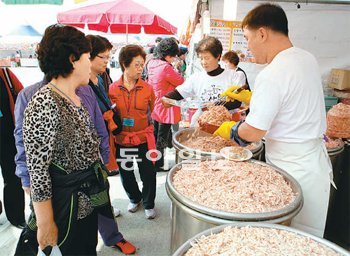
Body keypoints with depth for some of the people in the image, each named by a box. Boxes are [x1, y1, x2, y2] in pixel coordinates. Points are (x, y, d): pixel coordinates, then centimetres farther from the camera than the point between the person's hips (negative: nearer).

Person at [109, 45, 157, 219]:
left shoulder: (147, 88, -5)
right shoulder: (112, 89, -5)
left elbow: (151, 112, 5)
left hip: (144, 138, -1)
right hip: (121, 139, 1)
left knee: (148, 173, 8)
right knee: (126, 173, 18)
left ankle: (148, 204, 33)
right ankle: (134, 199, 45)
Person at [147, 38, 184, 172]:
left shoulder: (151, 63, 3)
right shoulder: (166, 67, -23)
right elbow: (181, 82, -13)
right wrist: (175, 70, 4)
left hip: (155, 105, 9)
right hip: (165, 107, -8)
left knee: (155, 136, 21)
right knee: (162, 139, 5)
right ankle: (158, 165, 17)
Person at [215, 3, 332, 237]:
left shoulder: (272, 75, -24)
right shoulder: (308, 59, 4)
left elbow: (253, 133, -21)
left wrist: (228, 129, -2)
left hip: (293, 169, -9)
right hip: (315, 159, 9)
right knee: (305, 240, 22)